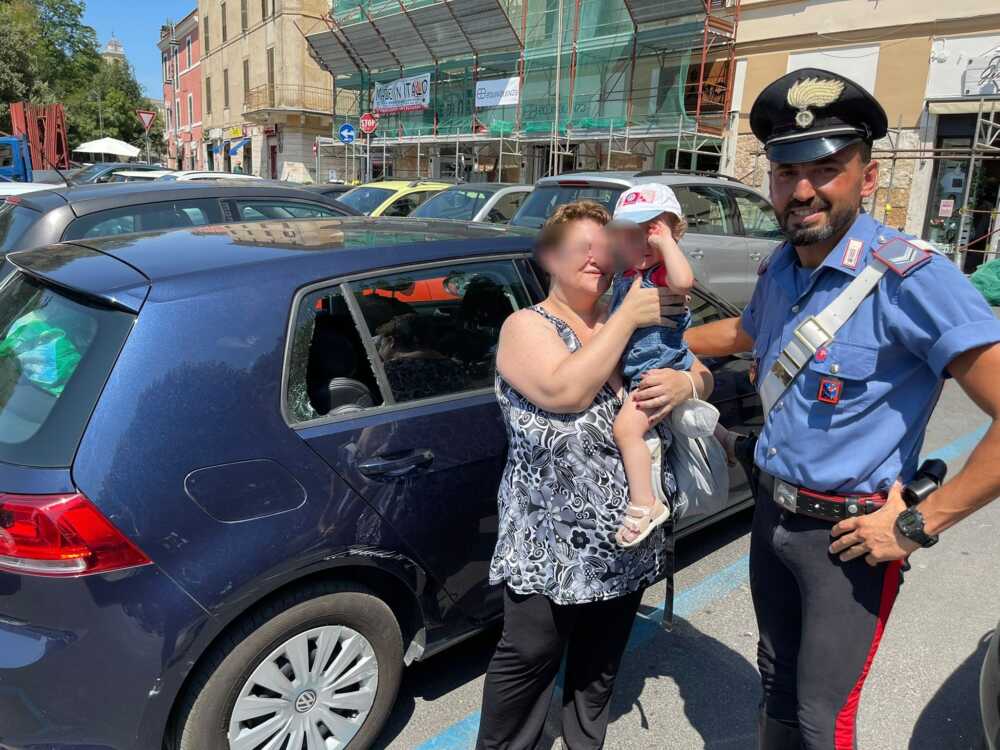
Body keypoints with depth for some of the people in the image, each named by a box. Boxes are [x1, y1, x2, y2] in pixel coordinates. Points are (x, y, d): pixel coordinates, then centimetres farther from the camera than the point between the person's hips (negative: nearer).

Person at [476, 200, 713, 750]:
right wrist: (627, 318, -22)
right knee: (530, 657, 9)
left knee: (601, 660, 23)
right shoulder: (527, 326, -9)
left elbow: (704, 378, 7)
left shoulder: (633, 324, 7)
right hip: (550, 542, -5)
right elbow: (565, 391, -27)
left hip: (627, 540, 6)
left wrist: (684, 383, -17)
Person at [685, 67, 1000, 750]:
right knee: (778, 684, 23)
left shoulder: (909, 277, -22)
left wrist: (919, 525, -23)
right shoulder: (779, 269, 2)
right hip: (772, 514, 7)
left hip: (848, 537, -6)